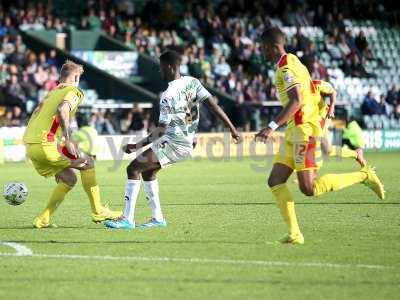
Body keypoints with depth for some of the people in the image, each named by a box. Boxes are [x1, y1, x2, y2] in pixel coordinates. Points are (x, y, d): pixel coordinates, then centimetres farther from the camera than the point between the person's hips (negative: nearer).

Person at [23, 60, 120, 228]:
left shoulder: (52, 93, 25)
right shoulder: (74, 92, -1)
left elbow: (35, 116, 24)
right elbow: (61, 109, -21)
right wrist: (68, 139, -22)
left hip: (30, 145, 8)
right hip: (46, 144, -8)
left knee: (69, 179, 18)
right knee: (87, 163, 5)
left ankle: (43, 220, 12)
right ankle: (98, 211, 7)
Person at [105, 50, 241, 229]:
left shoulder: (168, 96, -19)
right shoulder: (192, 83, 2)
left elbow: (161, 130, -18)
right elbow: (213, 106, -1)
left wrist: (138, 146, -14)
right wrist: (232, 129, 4)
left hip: (173, 144, -9)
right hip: (188, 143, 9)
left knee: (133, 169, -7)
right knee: (147, 171, 22)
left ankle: (127, 219, -12)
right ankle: (158, 218, 22)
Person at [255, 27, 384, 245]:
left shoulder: (286, 67, -13)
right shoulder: (292, 62, 18)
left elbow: (296, 101, -26)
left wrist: (272, 127, -30)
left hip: (304, 130, -10)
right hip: (294, 132, 10)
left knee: (309, 189, -13)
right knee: (275, 182, 3)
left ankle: (363, 176, -2)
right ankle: (294, 233, -1)